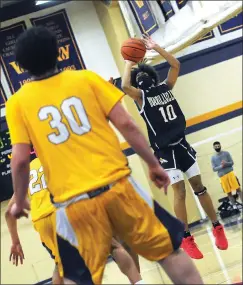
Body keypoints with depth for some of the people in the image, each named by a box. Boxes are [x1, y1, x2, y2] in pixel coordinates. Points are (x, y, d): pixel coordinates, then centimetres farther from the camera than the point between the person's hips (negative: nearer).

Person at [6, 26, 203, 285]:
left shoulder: (17, 103, 4)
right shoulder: (86, 78, 6)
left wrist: (19, 202, 14)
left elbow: (20, 160, -1)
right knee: (169, 251, 14)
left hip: (74, 202, -1)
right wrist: (153, 164, 10)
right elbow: (125, 124, 1)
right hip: (116, 184, 1)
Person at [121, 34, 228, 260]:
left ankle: (217, 228, 18)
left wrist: (155, 48, 3)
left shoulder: (165, 87, 11)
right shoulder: (140, 96, -2)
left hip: (181, 144, 4)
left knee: (198, 186, 8)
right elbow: (124, 86, -22)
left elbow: (175, 65, 9)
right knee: (179, 191, -6)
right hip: (164, 150, -4)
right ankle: (186, 238, 3)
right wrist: (129, 62, -13)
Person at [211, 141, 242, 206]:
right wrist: (221, 166, -17)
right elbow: (214, 169, 1)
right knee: (229, 193, 2)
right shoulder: (213, 158, 6)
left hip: (230, 173, -1)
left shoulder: (226, 153, 5)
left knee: (238, 189, -6)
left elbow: (232, 163, 2)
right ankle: (234, 206, 9)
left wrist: (226, 163, -19)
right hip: (222, 176, 1)